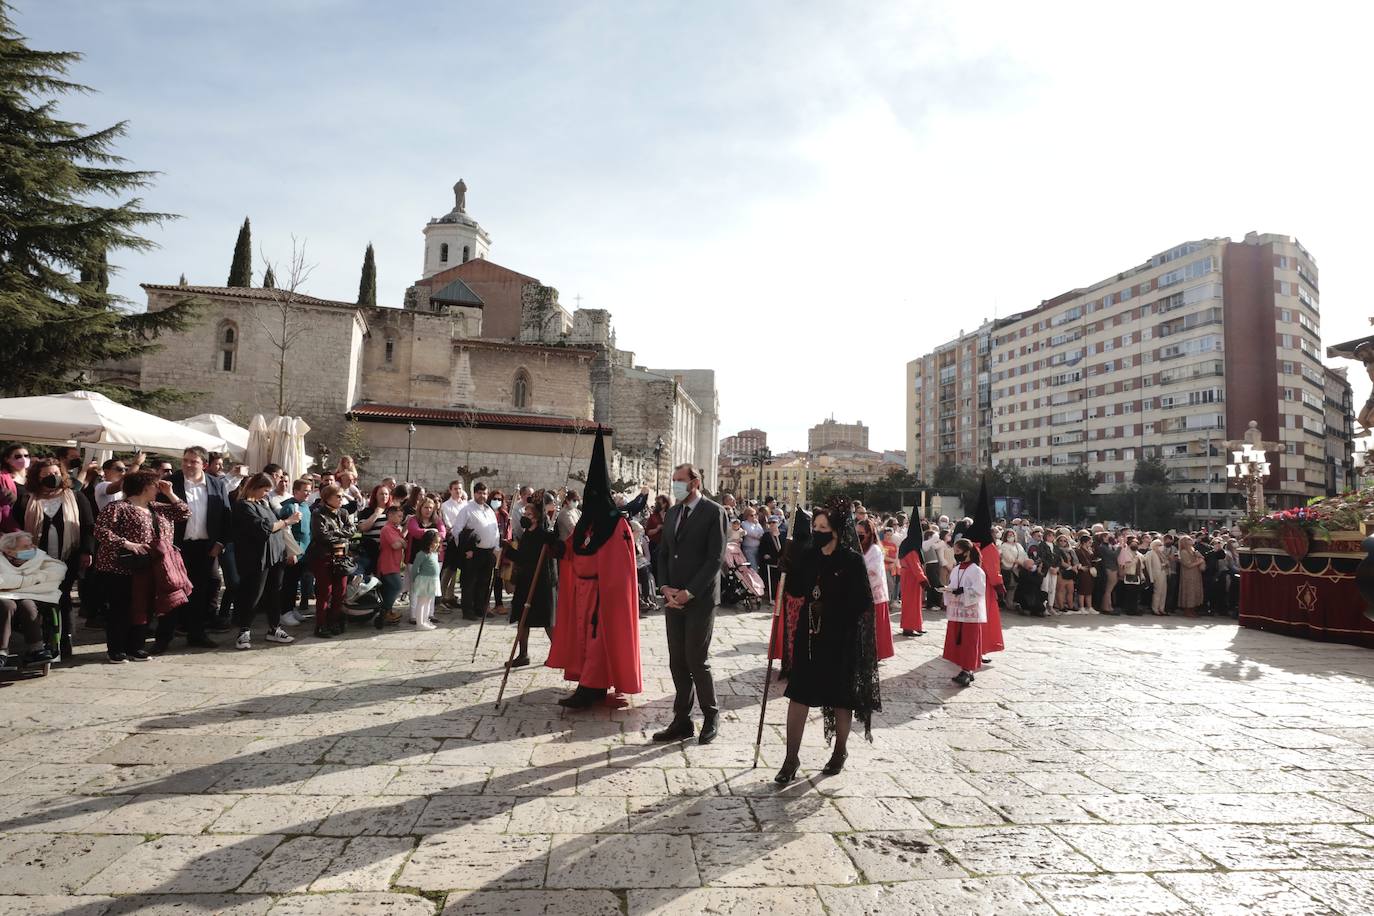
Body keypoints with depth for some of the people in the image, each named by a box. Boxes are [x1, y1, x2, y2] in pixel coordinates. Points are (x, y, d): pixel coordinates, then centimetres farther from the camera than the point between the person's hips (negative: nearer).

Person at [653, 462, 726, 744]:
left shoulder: (714, 512, -7)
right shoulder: (673, 512, 13)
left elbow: (716, 558, -12)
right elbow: (663, 554, 15)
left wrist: (689, 592, -14)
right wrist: (665, 588, -1)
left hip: (700, 598, -6)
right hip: (674, 598, 6)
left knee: (697, 661, -2)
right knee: (677, 662, 7)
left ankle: (711, 717, 17)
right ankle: (682, 721, 17)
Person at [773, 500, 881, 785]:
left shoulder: (852, 561, -12)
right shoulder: (808, 556, 3)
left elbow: (862, 604, -12)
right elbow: (795, 590, 1)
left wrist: (829, 608, -18)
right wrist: (790, 565, -11)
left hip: (840, 641, -4)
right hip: (809, 636, 4)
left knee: (840, 697, 11)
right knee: (798, 694, 2)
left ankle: (840, 751, 32)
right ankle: (792, 756, 10)